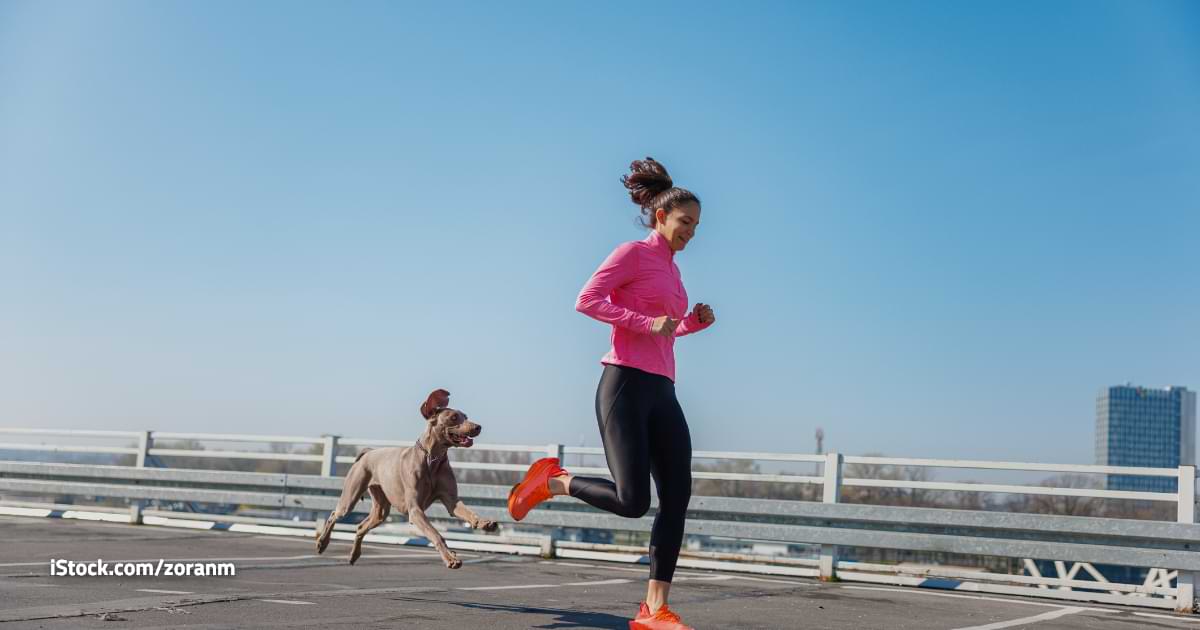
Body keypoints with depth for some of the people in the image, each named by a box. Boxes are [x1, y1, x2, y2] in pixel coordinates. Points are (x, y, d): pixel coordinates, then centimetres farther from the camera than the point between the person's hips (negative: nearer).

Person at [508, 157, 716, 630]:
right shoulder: (632, 254, -1)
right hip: (625, 383, -8)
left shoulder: (671, 270, 22)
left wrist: (696, 322, 12)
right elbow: (586, 301, -11)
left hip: (662, 392, 8)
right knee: (632, 501, -15)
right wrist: (647, 323, -16)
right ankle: (551, 481, 11)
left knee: (677, 497, -3)